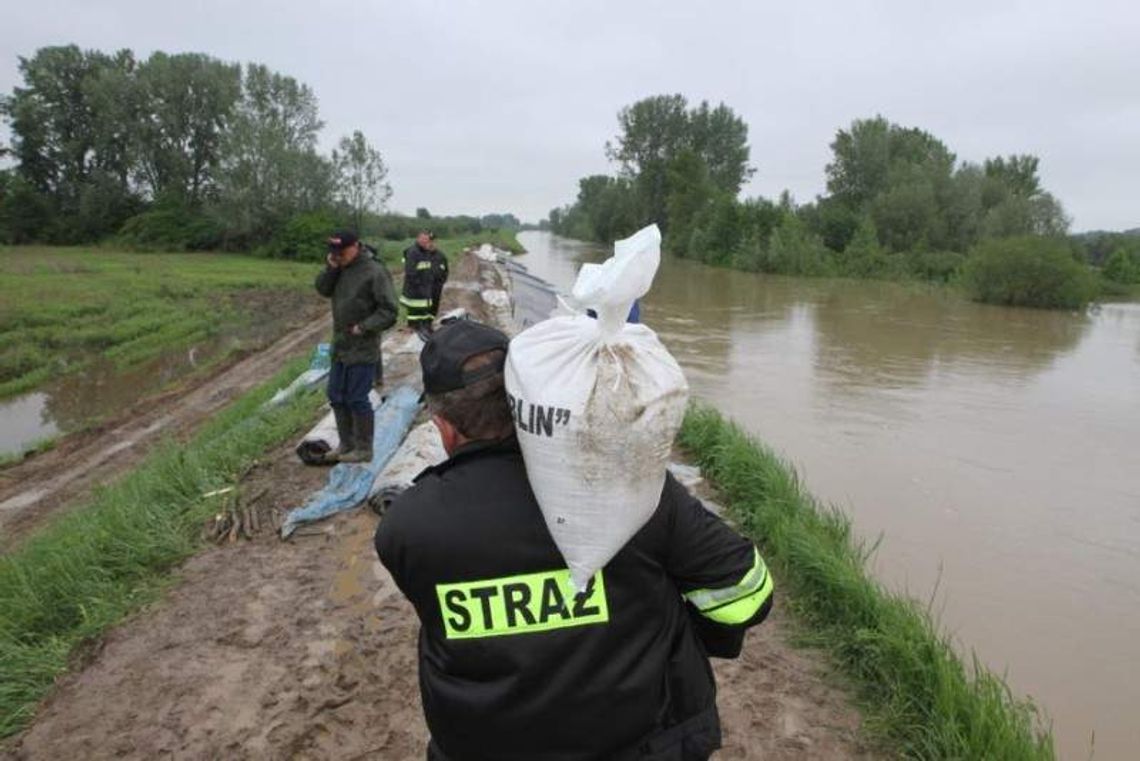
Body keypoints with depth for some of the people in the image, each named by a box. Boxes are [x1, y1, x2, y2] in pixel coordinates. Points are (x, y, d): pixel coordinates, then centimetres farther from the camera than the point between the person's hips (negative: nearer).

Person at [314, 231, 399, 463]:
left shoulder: (375, 272, -15)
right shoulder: (340, 269, 8)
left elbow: (389, 311, -16)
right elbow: (323, 289, 8)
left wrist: (363, 328, -20)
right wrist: (330, 268, -7)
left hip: (362, 350, -8)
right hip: (340, 347, 8)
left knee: (357, 399, -3)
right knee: (336, 396, 14)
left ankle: (364, 449, 11)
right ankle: (346, 444, 27)